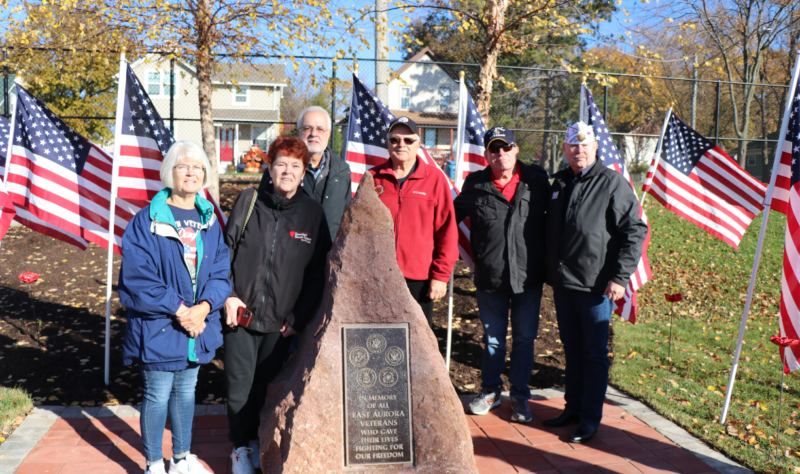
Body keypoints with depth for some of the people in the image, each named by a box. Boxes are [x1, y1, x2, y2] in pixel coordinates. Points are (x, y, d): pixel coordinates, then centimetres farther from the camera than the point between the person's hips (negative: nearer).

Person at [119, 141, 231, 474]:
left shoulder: (210, 221, 4)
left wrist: (204, 306, -16)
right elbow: (137, 278, -15)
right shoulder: (147, 220, -11)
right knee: (158, 395, 6)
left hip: (198, 325, 5)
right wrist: (178, 309, -19)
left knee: (186, 390, 18)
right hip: (159, 327, -4)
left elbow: (220, 271, 1)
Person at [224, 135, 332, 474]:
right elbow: (225, 250, 5)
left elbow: (317, 273, 2)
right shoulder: (249, 201, 0)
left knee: (267, 385, 11)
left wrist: (299, 318, -2)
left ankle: (256, 439, 33)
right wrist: (228, 295, -4)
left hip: (280, 320, 0)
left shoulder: (313, 213, 0)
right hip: (241, 313, 0)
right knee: (240, 385, 5)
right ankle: (241, 445, 26)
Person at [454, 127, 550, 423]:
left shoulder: (537, 179, -1)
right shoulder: (475, 184, -2)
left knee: (524, 339, 10)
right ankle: (490, 391, 33)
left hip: (528, 277, 0)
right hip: (489, 278, 0)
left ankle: (520, 396, 27)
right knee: (493, 338, 14)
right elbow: (452, 216, 12)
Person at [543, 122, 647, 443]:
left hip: (596, 286, -6)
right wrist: (551, 271, 15)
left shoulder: (612, 182, -8)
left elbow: (635, 230, -10)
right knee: (571, 349, 16)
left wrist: (620, 277, -15)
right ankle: (573, 407, 30)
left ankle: (590, 419, 15)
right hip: (562, 284, 6)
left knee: (594, 353, 4)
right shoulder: (560, 182, 11)